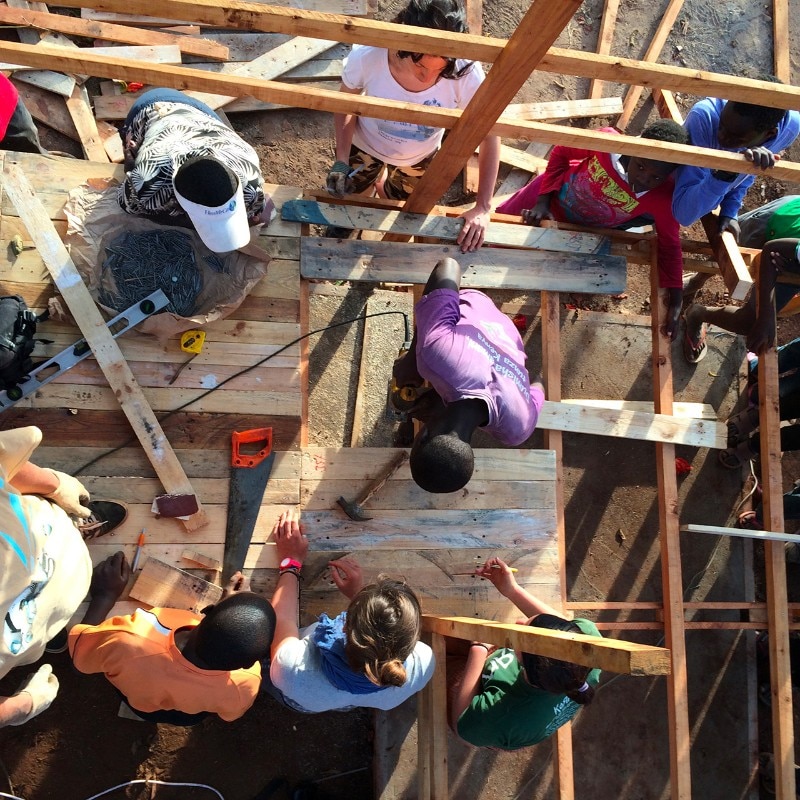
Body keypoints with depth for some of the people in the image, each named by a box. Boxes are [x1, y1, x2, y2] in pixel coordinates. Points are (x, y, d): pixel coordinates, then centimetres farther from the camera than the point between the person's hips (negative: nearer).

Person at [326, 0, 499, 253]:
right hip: (364, 144, -1)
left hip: (418, 157, 1)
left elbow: (489, 134, -24)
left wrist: (483, 207, -25)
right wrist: (341, 161, -26)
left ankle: (384, 183, 59)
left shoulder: (465, 72, -39)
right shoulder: (368, 56, -39)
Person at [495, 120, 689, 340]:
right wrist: (543, 202, -21)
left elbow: (669, 246, -24)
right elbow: (562, 152, -18)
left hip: (587, 230, 1)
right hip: (555, 191, 0)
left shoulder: (664, 198, -38)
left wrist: (675, 302, -27)